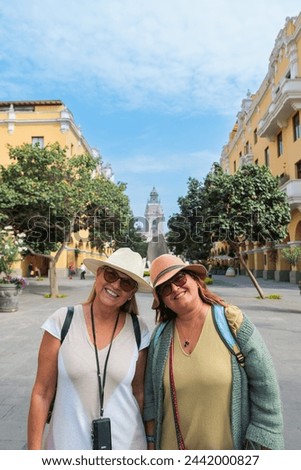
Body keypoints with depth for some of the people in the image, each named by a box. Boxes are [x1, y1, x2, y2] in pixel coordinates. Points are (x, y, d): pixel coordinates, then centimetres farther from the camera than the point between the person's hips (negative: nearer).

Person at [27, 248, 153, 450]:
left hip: (125, 443, 1)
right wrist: (34, 450, -6)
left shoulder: (138, 331, -9)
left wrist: (150, 442, 6)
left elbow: (140, 393, 1)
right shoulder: (63, 321, -13)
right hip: (67, 443, 0)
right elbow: (42, 393, -7)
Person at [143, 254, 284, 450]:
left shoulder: (233, 321, -15)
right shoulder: (160, 336, -6)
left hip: (230, 447, -2)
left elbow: (265, 386, -12)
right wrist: (151, 442, 4)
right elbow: (151, 395, 3)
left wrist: (260, 444, -12)